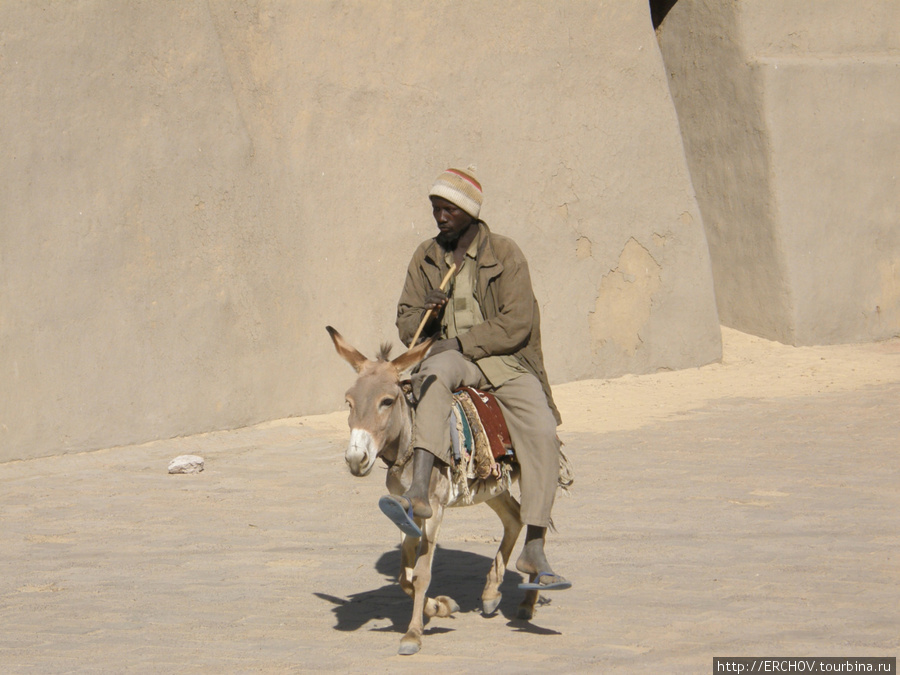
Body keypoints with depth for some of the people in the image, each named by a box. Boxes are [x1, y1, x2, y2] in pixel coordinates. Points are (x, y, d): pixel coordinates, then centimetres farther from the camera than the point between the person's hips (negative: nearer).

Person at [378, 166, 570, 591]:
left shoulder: (504, 254, -2)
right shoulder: (426, 258, 9)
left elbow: (516, 324, -10)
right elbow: (406, 327, 13)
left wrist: (461, 342, -18)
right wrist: (426, 314, -11)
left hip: (507, 362, -1)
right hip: (449, 358, 1)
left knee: (541, 431, -26)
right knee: (436, 375, -37)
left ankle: (534, 551, -24)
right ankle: (418, 496, -52)